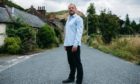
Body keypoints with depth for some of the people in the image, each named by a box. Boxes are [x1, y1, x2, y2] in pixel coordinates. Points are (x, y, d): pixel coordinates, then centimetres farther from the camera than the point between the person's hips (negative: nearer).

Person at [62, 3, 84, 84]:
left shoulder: (78, 19, -5)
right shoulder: (68, 19, 20)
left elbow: (79, 32, -14)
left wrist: (75, 44, -21)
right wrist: (65, 43, 15)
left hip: (74, 44, -8)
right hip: (68, 44, 8)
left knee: (77, 63, -2)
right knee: (71, 62, 15)